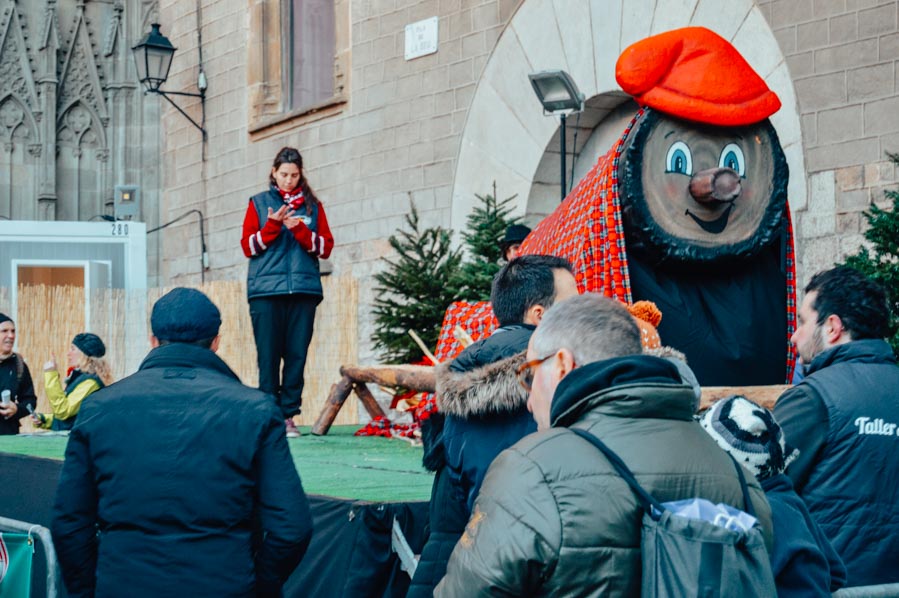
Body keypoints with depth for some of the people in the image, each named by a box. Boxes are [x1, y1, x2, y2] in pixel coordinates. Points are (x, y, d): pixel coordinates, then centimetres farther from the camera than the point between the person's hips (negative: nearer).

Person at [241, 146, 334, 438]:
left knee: (297, 354, -3)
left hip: (304, 289, 1)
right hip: (266, 290, -1)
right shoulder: (259, 203, 12)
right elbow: (248, 247, 6)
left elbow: (325, 248, 8)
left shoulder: (312, 205, 15)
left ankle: (288, 415, 2)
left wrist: (300, 230, -8)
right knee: (268, 355, -5)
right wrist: (273, 225, -8)